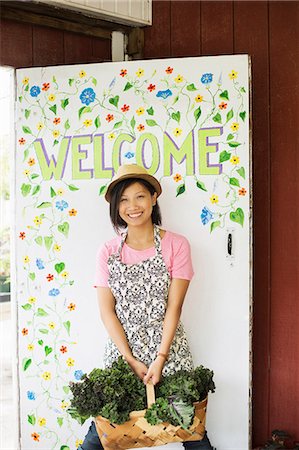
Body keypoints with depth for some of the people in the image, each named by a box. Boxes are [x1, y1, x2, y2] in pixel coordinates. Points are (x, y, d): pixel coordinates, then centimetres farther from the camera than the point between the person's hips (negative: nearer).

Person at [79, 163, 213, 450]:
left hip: (167, 347, -1)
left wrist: (160, 358, -13)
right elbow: (107, 311, 0)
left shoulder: (176, 245, -2)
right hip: (121, 348, 1)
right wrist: (131, 360, -9)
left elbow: (173, 307, -5)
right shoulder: (108, 252, 4)